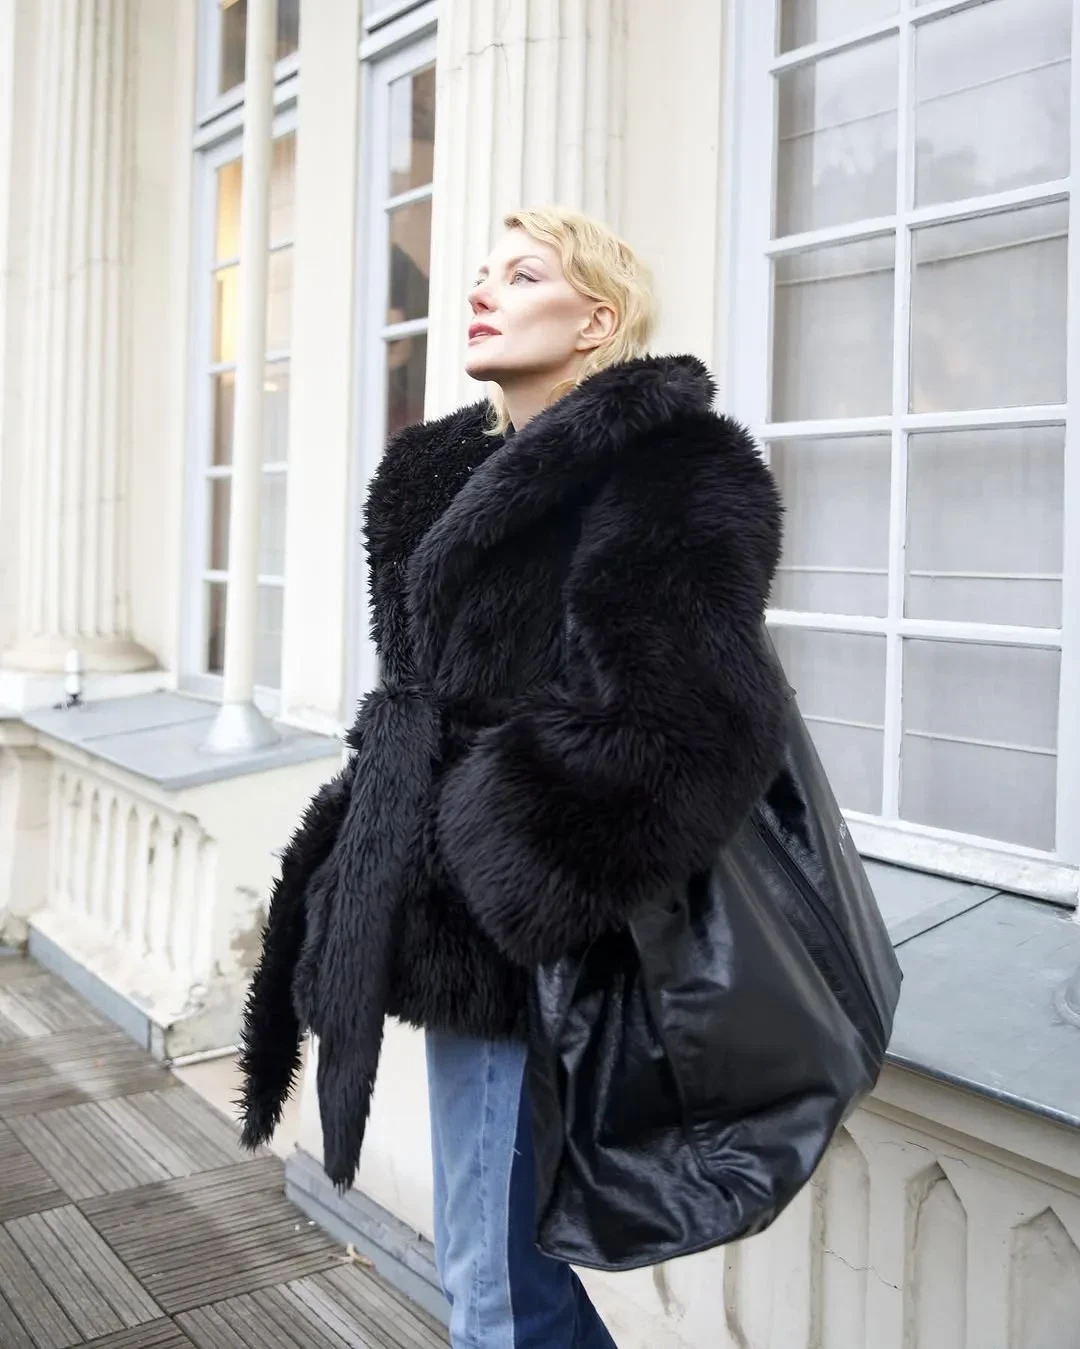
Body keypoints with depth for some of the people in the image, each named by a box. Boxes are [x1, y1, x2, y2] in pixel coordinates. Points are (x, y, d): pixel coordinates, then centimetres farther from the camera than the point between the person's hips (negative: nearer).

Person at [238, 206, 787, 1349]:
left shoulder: (668, 473, -12)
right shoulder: (455, 471, 15)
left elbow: (683, 723, -23)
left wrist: (522, 884, -20)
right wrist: (366, 853, 14)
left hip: (521, 942, -9)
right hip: (449, 922, 9)